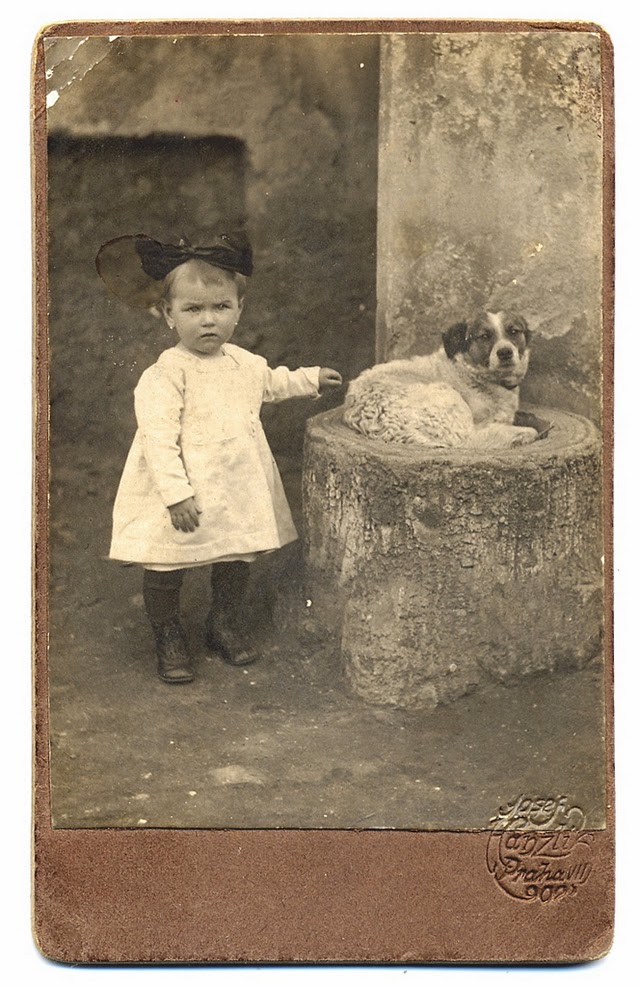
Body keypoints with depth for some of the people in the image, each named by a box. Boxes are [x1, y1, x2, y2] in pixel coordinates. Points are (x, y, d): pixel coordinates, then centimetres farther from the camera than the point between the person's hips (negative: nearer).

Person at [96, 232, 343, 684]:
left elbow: (270, 382, 29)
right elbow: (159, 438, -24)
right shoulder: (164, 376, -19)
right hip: (183, 499, -6)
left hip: (238, 491, 6)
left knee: (236, 562, 18)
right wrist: (176, 492, -30)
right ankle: (169, 638, 28)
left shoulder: (244, 362, 5)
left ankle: (227, 626, 41)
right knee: (166, 569, 6)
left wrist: (309, 378, 30)